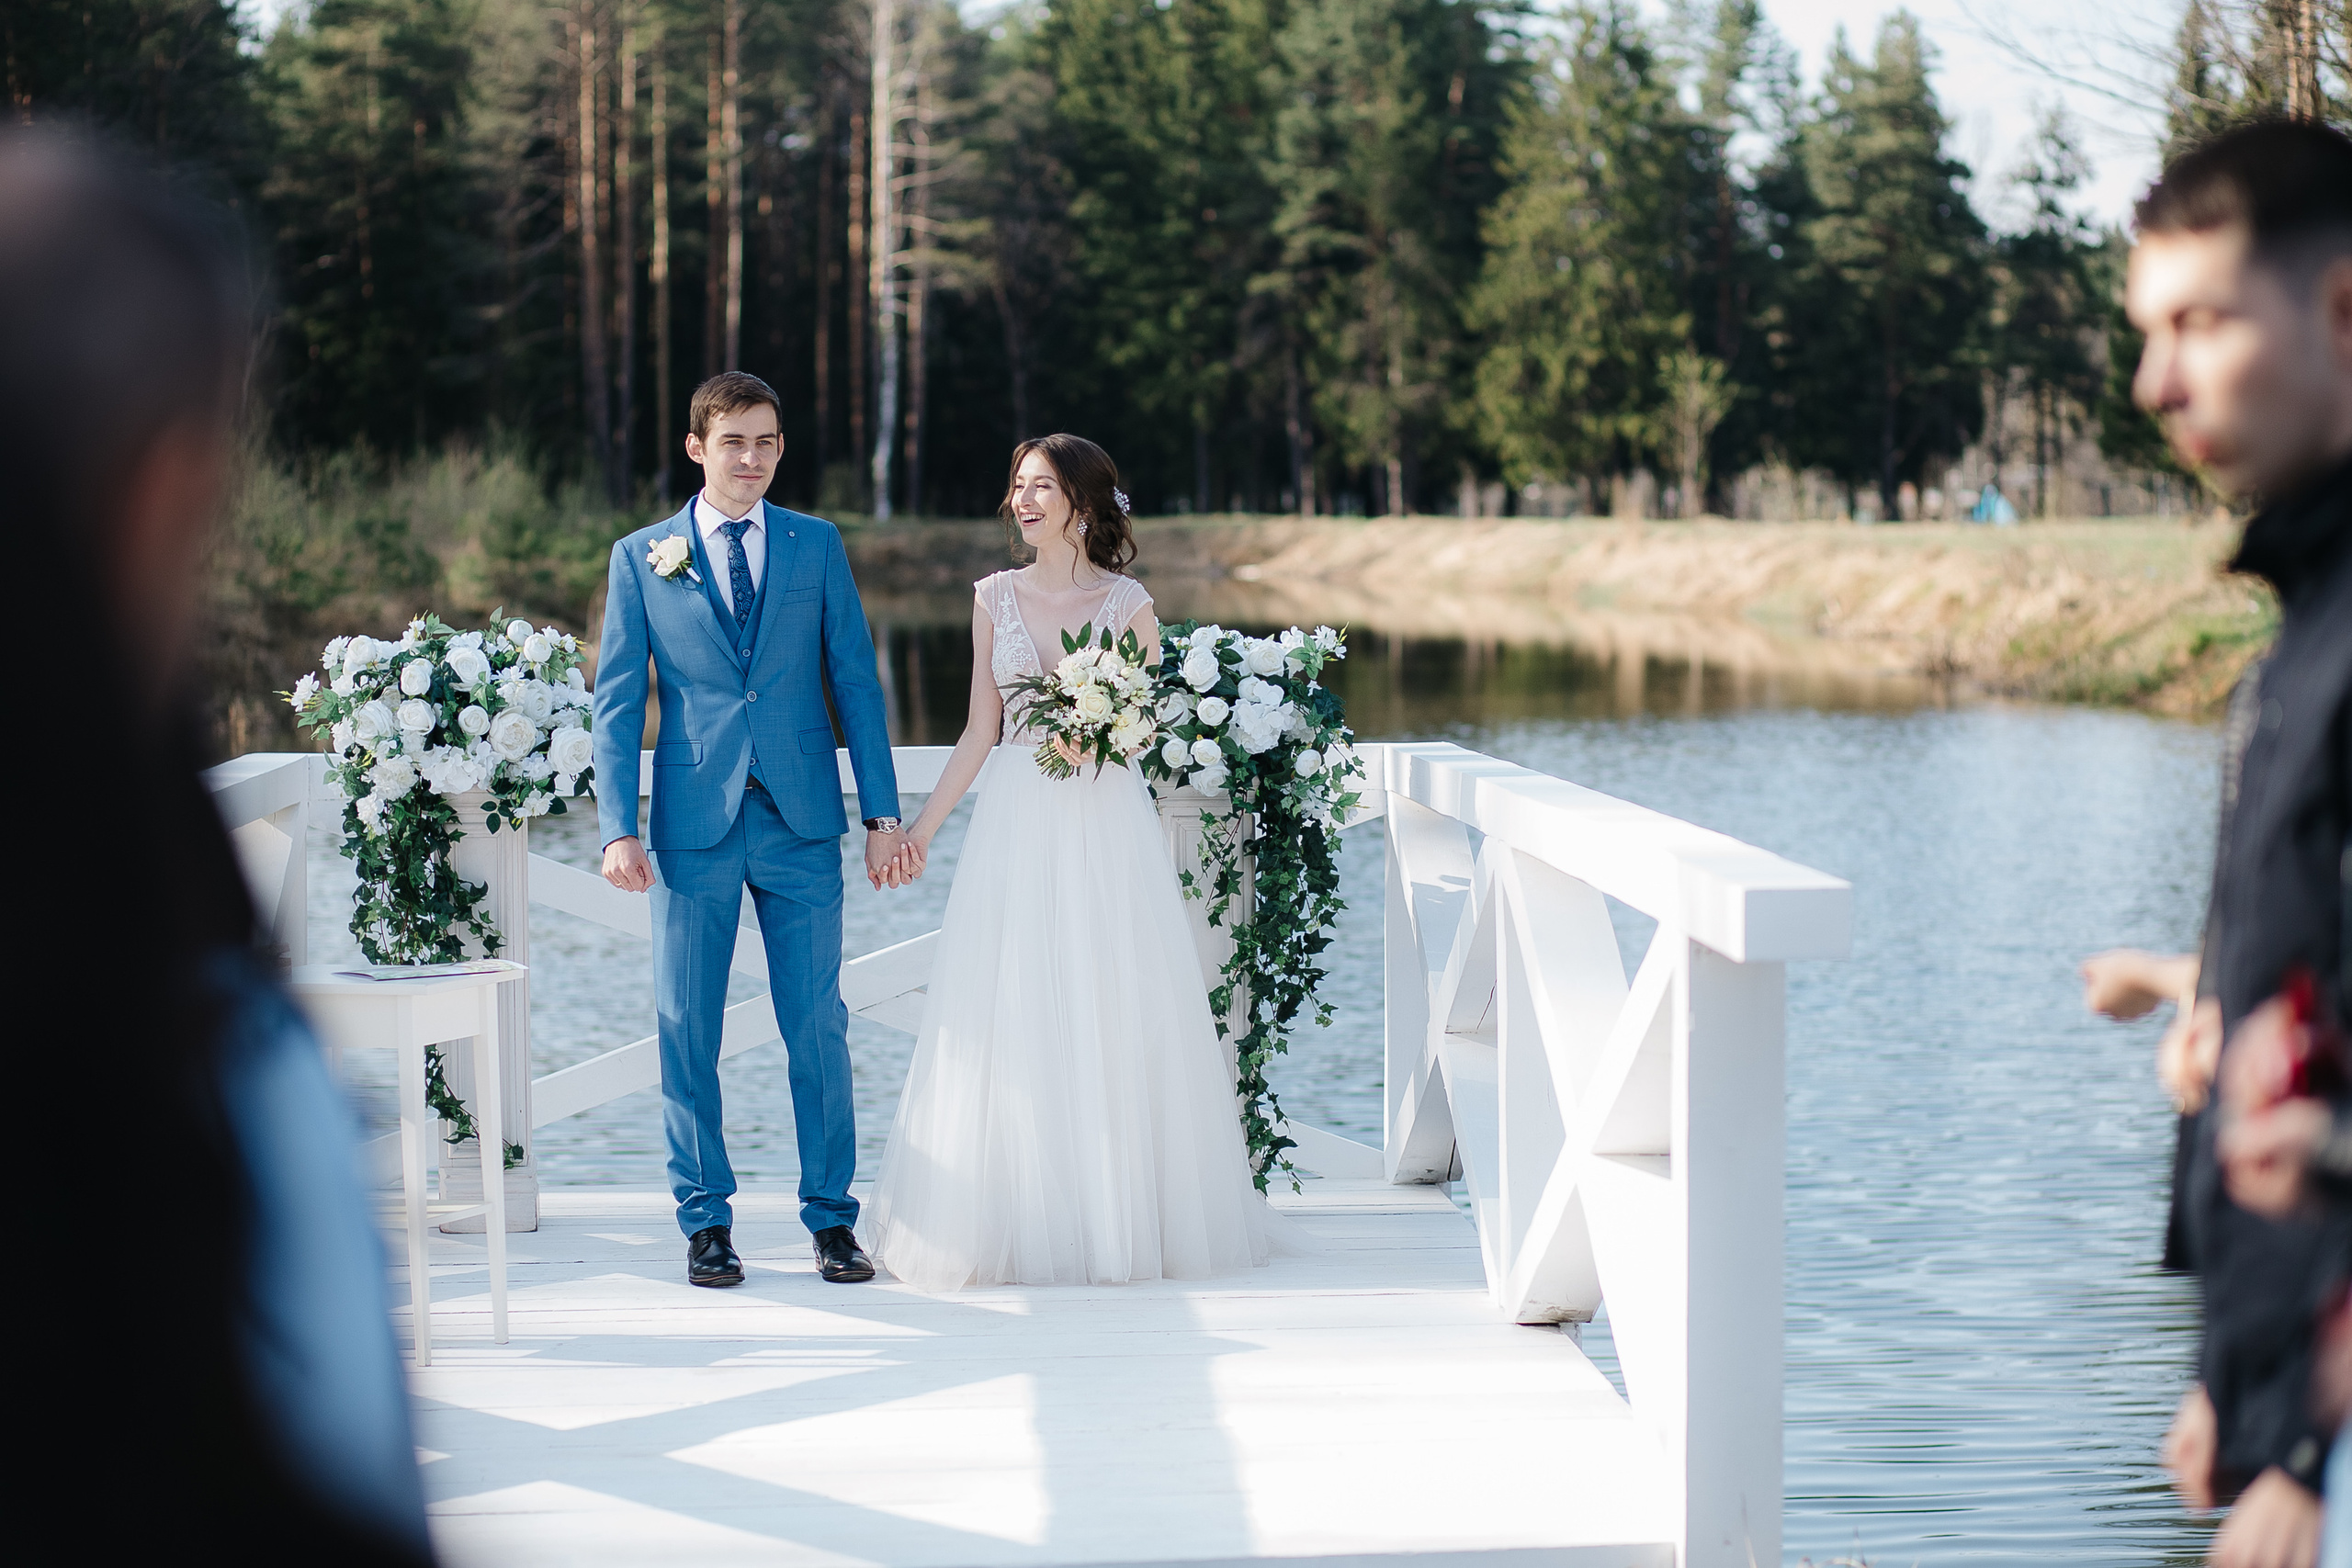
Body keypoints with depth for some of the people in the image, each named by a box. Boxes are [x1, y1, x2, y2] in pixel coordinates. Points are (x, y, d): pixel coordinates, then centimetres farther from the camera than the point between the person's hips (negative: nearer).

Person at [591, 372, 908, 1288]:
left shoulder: (817, 545, 8)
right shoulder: (641, 557, 5)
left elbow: (854, 681, 7)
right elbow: (616, 701, 3)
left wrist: (882, 813, 2)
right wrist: (618, 828, -6)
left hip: (802, 821, 0)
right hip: (694, 824, 0)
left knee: (818, 1025, 3)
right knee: (686, 1030, 4)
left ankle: (831, 1218, 12)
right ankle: (706, 1220, 15)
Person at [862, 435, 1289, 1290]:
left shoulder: (1128, 603, -1)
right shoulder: (994, 598, 7)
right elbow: (980, 731, 10)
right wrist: (922, 827, 6)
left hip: (1106, 826, -2)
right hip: (1015, 828, 2)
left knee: (1111, 1019, 0)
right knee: (1009, 1022, 1)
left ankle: (1121, 1217, 11)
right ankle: (1020, 1224, 8)